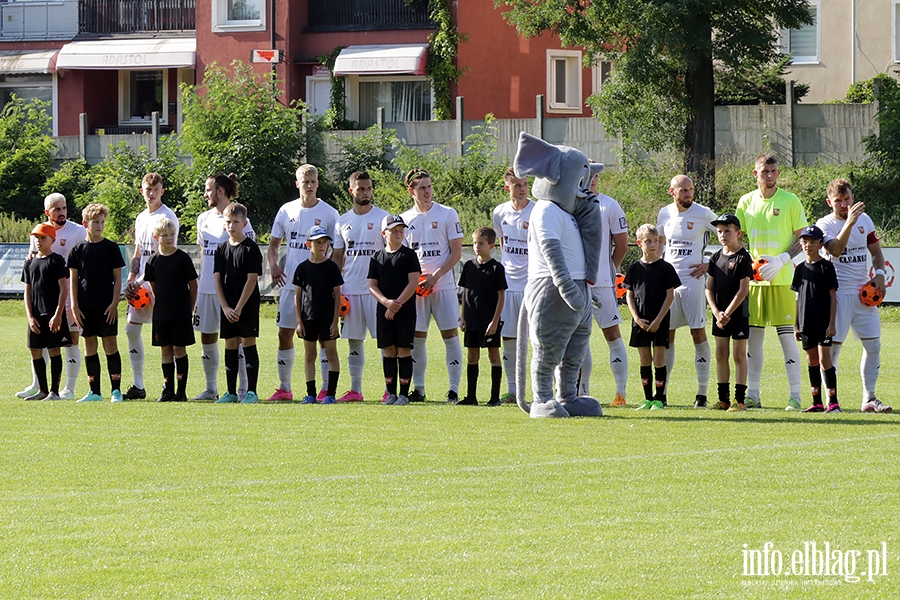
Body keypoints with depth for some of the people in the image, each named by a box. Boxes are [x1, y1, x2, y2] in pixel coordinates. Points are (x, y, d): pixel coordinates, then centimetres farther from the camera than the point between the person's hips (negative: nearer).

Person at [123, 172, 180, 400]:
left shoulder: (167, 218, -9)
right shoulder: (141, 218, 17)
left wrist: (141, 282, -15)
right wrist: (130, 281, 6)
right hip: (140, 284, 8)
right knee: (132, 328, 5)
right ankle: (138, 386, 11)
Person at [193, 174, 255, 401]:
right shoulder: (204, 219, 14)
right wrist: (200, 280, 17)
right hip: (206, 287, 7)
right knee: (207, 337, 8)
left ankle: (243, 388, 1)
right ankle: (211, 389, 17)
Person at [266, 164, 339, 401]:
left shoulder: (328, 213, 0)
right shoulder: (286, 211, 8)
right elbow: (273, 244, 15)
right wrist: (273, 265, -4)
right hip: (290, 282, 3)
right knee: (284, 333, 3)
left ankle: (327, 388, 3)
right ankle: (284, 388, 11)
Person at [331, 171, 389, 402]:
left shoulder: (382, 218, -1)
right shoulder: (343, 221, 12)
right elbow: (337, 257, 16)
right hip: (350, 289, 5)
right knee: (354, 340, 8)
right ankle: (355, 390, 13)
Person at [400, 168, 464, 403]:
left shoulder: (448, 214, 0)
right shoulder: (405, 219, 9)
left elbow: (456, 253, -2)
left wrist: (435, 276, -13)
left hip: (443, 286, -3)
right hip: (415, 287, 3)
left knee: (450, 335, -5)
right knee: (417, 339, 3)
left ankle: (454, 389, -2)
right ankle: (418, 389, 11)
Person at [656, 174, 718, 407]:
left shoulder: (703, 214, -5)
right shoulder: (665, 214, 9)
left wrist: (709, 264, -5)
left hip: (693, 279, -4)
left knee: (698, 334, -4)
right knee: (666, 335, 5)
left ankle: (702, 393, 0)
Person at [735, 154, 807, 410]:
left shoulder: (790, 201, -1)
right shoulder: (746, 202, 9)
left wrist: (781, 260, -14)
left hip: (781, 279, -4)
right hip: (753, 278, 4)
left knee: (786, 335, -6)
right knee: (753, 336, 5)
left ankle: (795, 395, -3)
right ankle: (752, 395, 11)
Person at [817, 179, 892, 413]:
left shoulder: (864, 220, 11)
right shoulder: (825, 225, -6)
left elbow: (876, 251, 20)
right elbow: (836, 250, -24)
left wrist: (879, 273, 2)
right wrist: (849, 222, -32)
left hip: (863, 293, 5)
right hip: (837, 293, -5)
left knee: (873, 345, 2)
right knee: (833, 345, -7)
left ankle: (869, 398, 11)